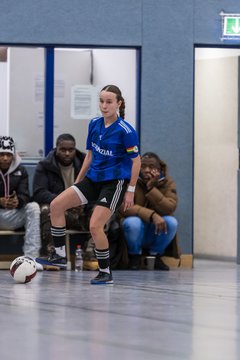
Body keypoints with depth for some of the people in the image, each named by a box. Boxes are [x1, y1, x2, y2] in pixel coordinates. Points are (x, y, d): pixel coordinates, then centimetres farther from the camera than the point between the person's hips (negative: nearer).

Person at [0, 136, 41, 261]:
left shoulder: (20, 170, 6)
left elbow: (25, 195, -2)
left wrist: (18, 201, -27)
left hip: (14, 216, 3)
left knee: (33, 207, -24)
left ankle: (31, 257, -27)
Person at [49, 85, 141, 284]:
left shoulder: (126, 130, -16)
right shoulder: (94, 124, 3)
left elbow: (136, 161, -10)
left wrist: (131, 190, -13)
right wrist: (78, 181, 17)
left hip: (115, 182, -7)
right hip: (94, 179, 7)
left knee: (95, 226, -17)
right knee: (56, 205, -4)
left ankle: (106, 273, 0)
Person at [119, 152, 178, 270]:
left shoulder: (167, 182, -7)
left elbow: (169, 209, -22)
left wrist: (151, 188, -29)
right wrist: (152, 215, -38)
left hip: (157, 232, 2)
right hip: (137, 233, -2)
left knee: (171, 222, -28)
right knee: (132, 222, -35)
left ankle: (155, 255, -2)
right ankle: (135, 256, -5)